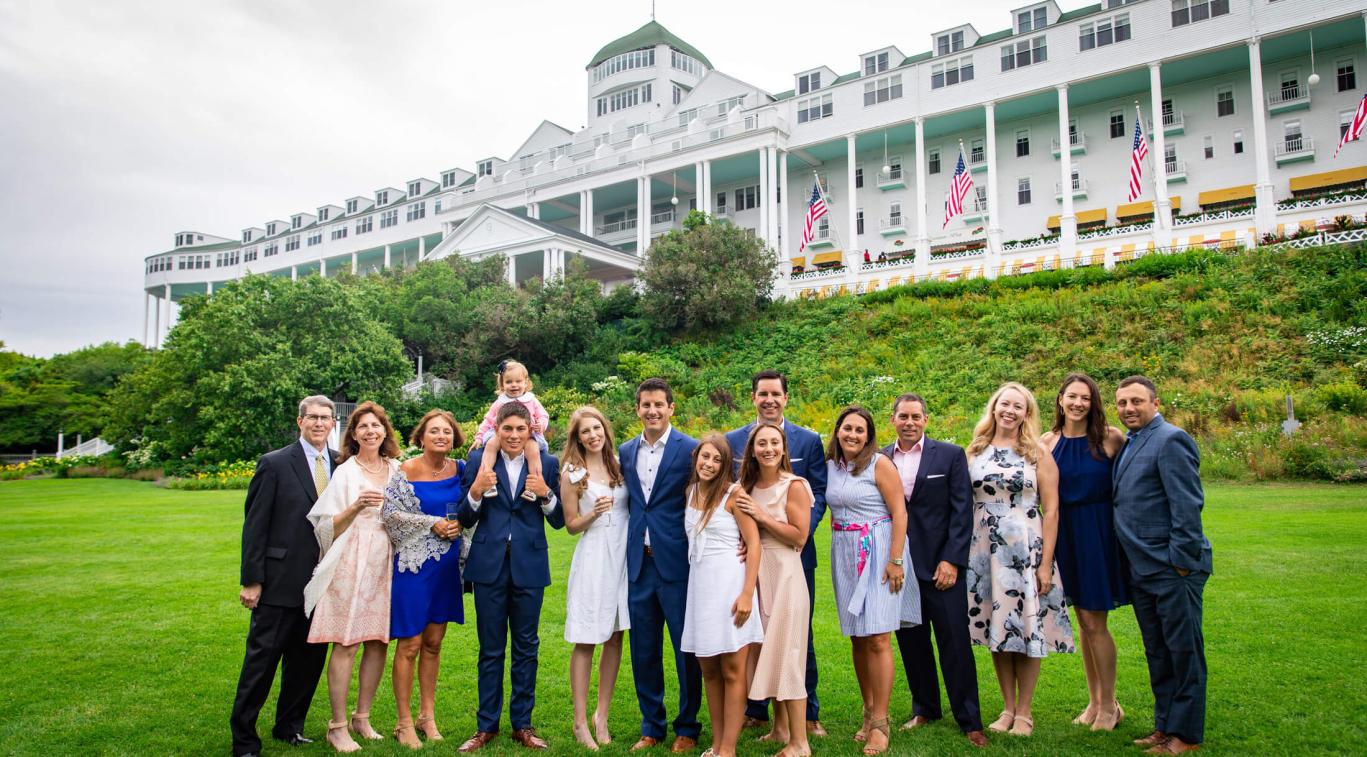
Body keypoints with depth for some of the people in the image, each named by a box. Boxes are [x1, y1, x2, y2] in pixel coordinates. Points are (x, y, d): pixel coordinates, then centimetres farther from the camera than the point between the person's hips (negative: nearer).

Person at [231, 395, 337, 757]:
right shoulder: (274, 463, -5)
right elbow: (255, 525, -6)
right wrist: (251, 580, -8)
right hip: (280, 581, -4)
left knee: (309, 659, 14)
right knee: (262, 659, 4)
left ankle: (290, 726, 32)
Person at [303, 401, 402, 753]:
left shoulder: (397, 469, 9)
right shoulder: (345, 473, -3)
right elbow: (329, 528, -6)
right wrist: (357, 506, -20)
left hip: (386, 564, 4)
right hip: (352, 563, -4)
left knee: (379, 642, 7)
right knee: (346, 644, -3)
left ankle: (363, 718, 21)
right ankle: (338, 726, 8)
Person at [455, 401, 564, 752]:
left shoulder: (547, 463, 0)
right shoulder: (479, 460, 0)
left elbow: (559, 520, 2)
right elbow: (466, 520, 0)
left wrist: (547, 493, -16)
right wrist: (476, 491, -18)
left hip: (529, 566, 0)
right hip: (489, 565, 0)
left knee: (526, 647, 11)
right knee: (490, 649, 10)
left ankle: (522, 724, 24)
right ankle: (487, 725, 23)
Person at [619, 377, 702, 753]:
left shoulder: (691, 449, -7)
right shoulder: (625, 451, 9)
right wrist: (632, 547, 9)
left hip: (677, 563, -5)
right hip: (640, 563, 5)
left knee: (686, 648, 6)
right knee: (643, 650, 12)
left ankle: (687, 728, 23)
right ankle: (652, 726, 28)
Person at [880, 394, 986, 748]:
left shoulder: (951, 455, 0)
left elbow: (962, 511, -4)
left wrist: (951, 560, -11)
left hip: (941, 564, -2)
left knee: (955, 643, 2)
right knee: (911, 641, 12)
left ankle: (969, 720, 15)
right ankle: (925, 709, 29)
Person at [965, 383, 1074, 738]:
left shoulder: (1038, 454, -1)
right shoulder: (974, 452, 6)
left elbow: (1051, 510, -4)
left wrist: (1046, 562, -10)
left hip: (1026, 549, -2)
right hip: (984, 551, 3)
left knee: (1027, 628, 2)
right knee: (995, 628, 9)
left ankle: (1024, 712, 18)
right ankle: (1008, 708, 23)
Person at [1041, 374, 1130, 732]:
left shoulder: (1111, 437, -7)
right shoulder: (1048, 442, 1)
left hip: (1100, 531, -3)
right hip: (1065, 532, 3)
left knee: (1094, 623, 0)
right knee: (1083, 622, 13)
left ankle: (1109, 705, 17)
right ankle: (1094, 700, 27)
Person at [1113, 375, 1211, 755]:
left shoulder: (1171, 440, -12)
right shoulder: (1129, 444, 14)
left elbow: (1187, 506, -17)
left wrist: (1181, 562, -18)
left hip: (1173, 569, -9)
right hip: (1142, 571, 9)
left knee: (1183, 651, 4)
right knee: (1157, 654, 16)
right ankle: (1165, 725, 28)